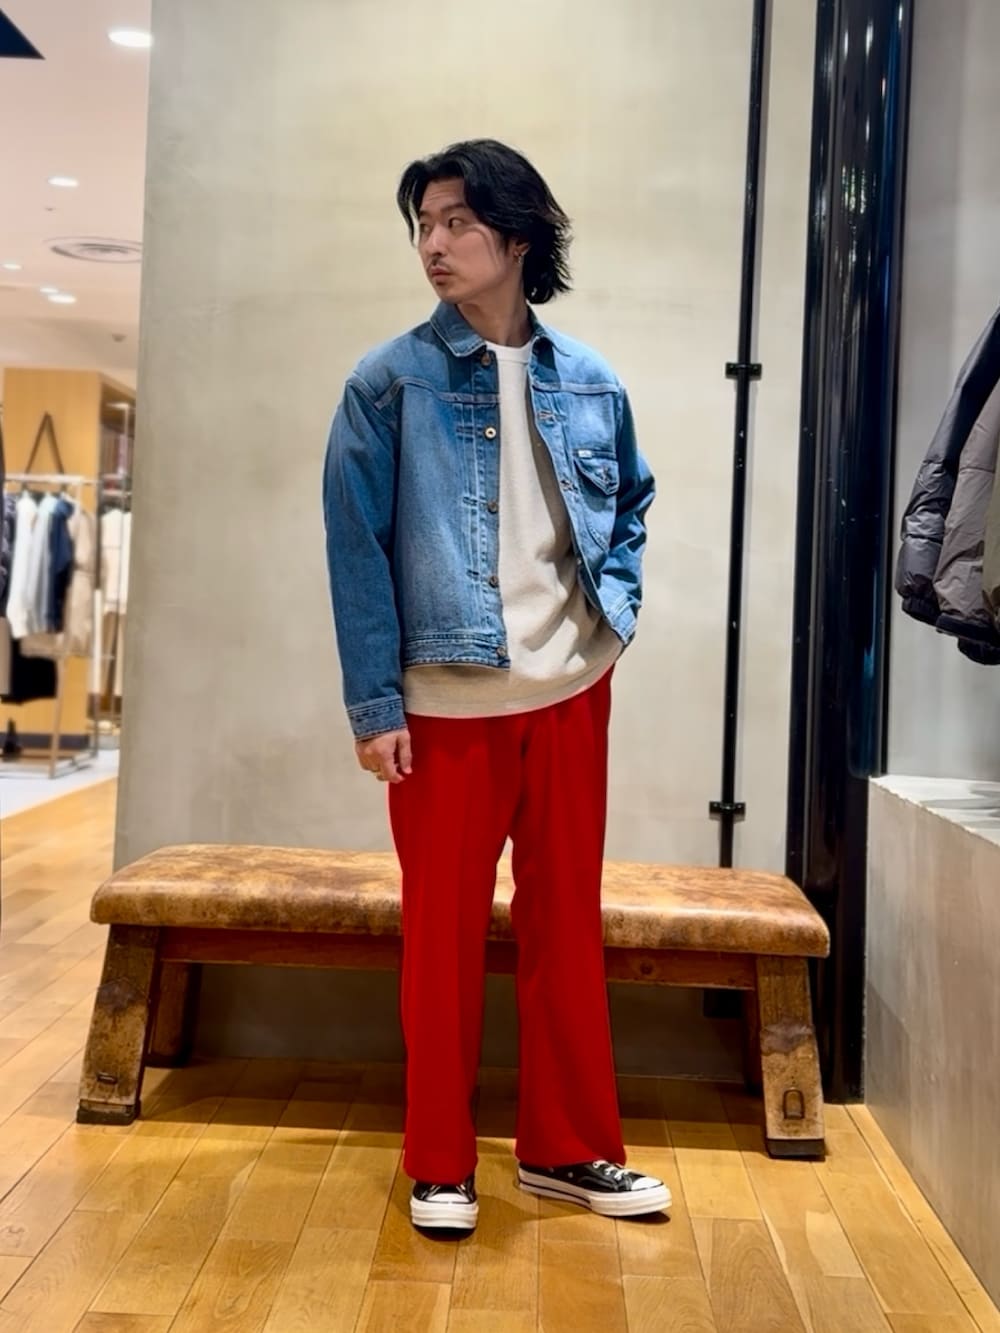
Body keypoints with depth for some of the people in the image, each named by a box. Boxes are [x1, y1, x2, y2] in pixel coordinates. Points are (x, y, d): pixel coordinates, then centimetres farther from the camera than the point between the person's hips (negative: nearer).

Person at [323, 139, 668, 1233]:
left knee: (568, 920, 12)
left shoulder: (589, 384, 5)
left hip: (572, 691, 4)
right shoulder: (390, 383, -5)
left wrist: (618, 604, 3)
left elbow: (632, 503, 21)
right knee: (444, 931, 6)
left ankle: (569, 1147, 27)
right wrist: (375, 707, -12)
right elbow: (357, 552, -7)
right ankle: (441, 1163, 22)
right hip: (446, 701, -3)